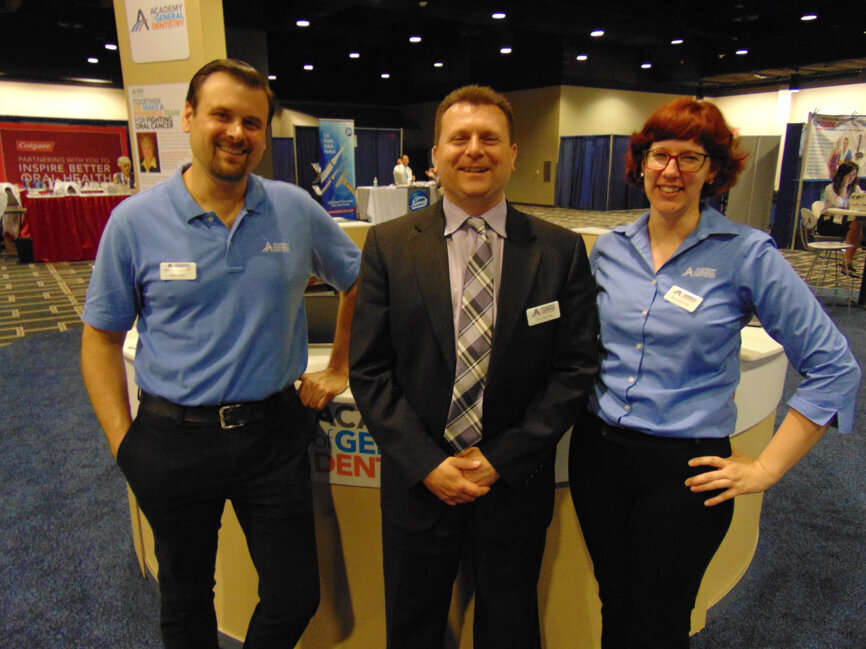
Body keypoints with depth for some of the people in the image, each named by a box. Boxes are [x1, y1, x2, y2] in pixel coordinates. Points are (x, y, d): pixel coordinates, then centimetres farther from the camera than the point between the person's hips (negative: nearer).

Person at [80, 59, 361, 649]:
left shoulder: (296, 210, -3)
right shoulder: (135, 219, -6)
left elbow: (357, 281, 11)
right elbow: (102, 336, 0)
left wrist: (340, 369, 8)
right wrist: (123, 442, -5)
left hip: (273, 429, 1)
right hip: (174, 439, 0)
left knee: (296, 599, 12)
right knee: (185, 600, 21)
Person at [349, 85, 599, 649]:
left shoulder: (561, 251, -4)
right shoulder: (388, 245, -4)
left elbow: (577, 367, -5)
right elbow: (369, 371, -5)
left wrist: (502, 459, -11)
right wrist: (427, 464, -12)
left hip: (516, 480, 1)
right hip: (418, 479, 0)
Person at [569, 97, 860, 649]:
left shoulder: (747, 252, -10)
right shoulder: (609, 248, 3)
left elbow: (834, 367, -8)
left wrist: (767, 468, -9)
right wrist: (582, 408, 6)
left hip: (685, 472, -3)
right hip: (598, 454, 4)